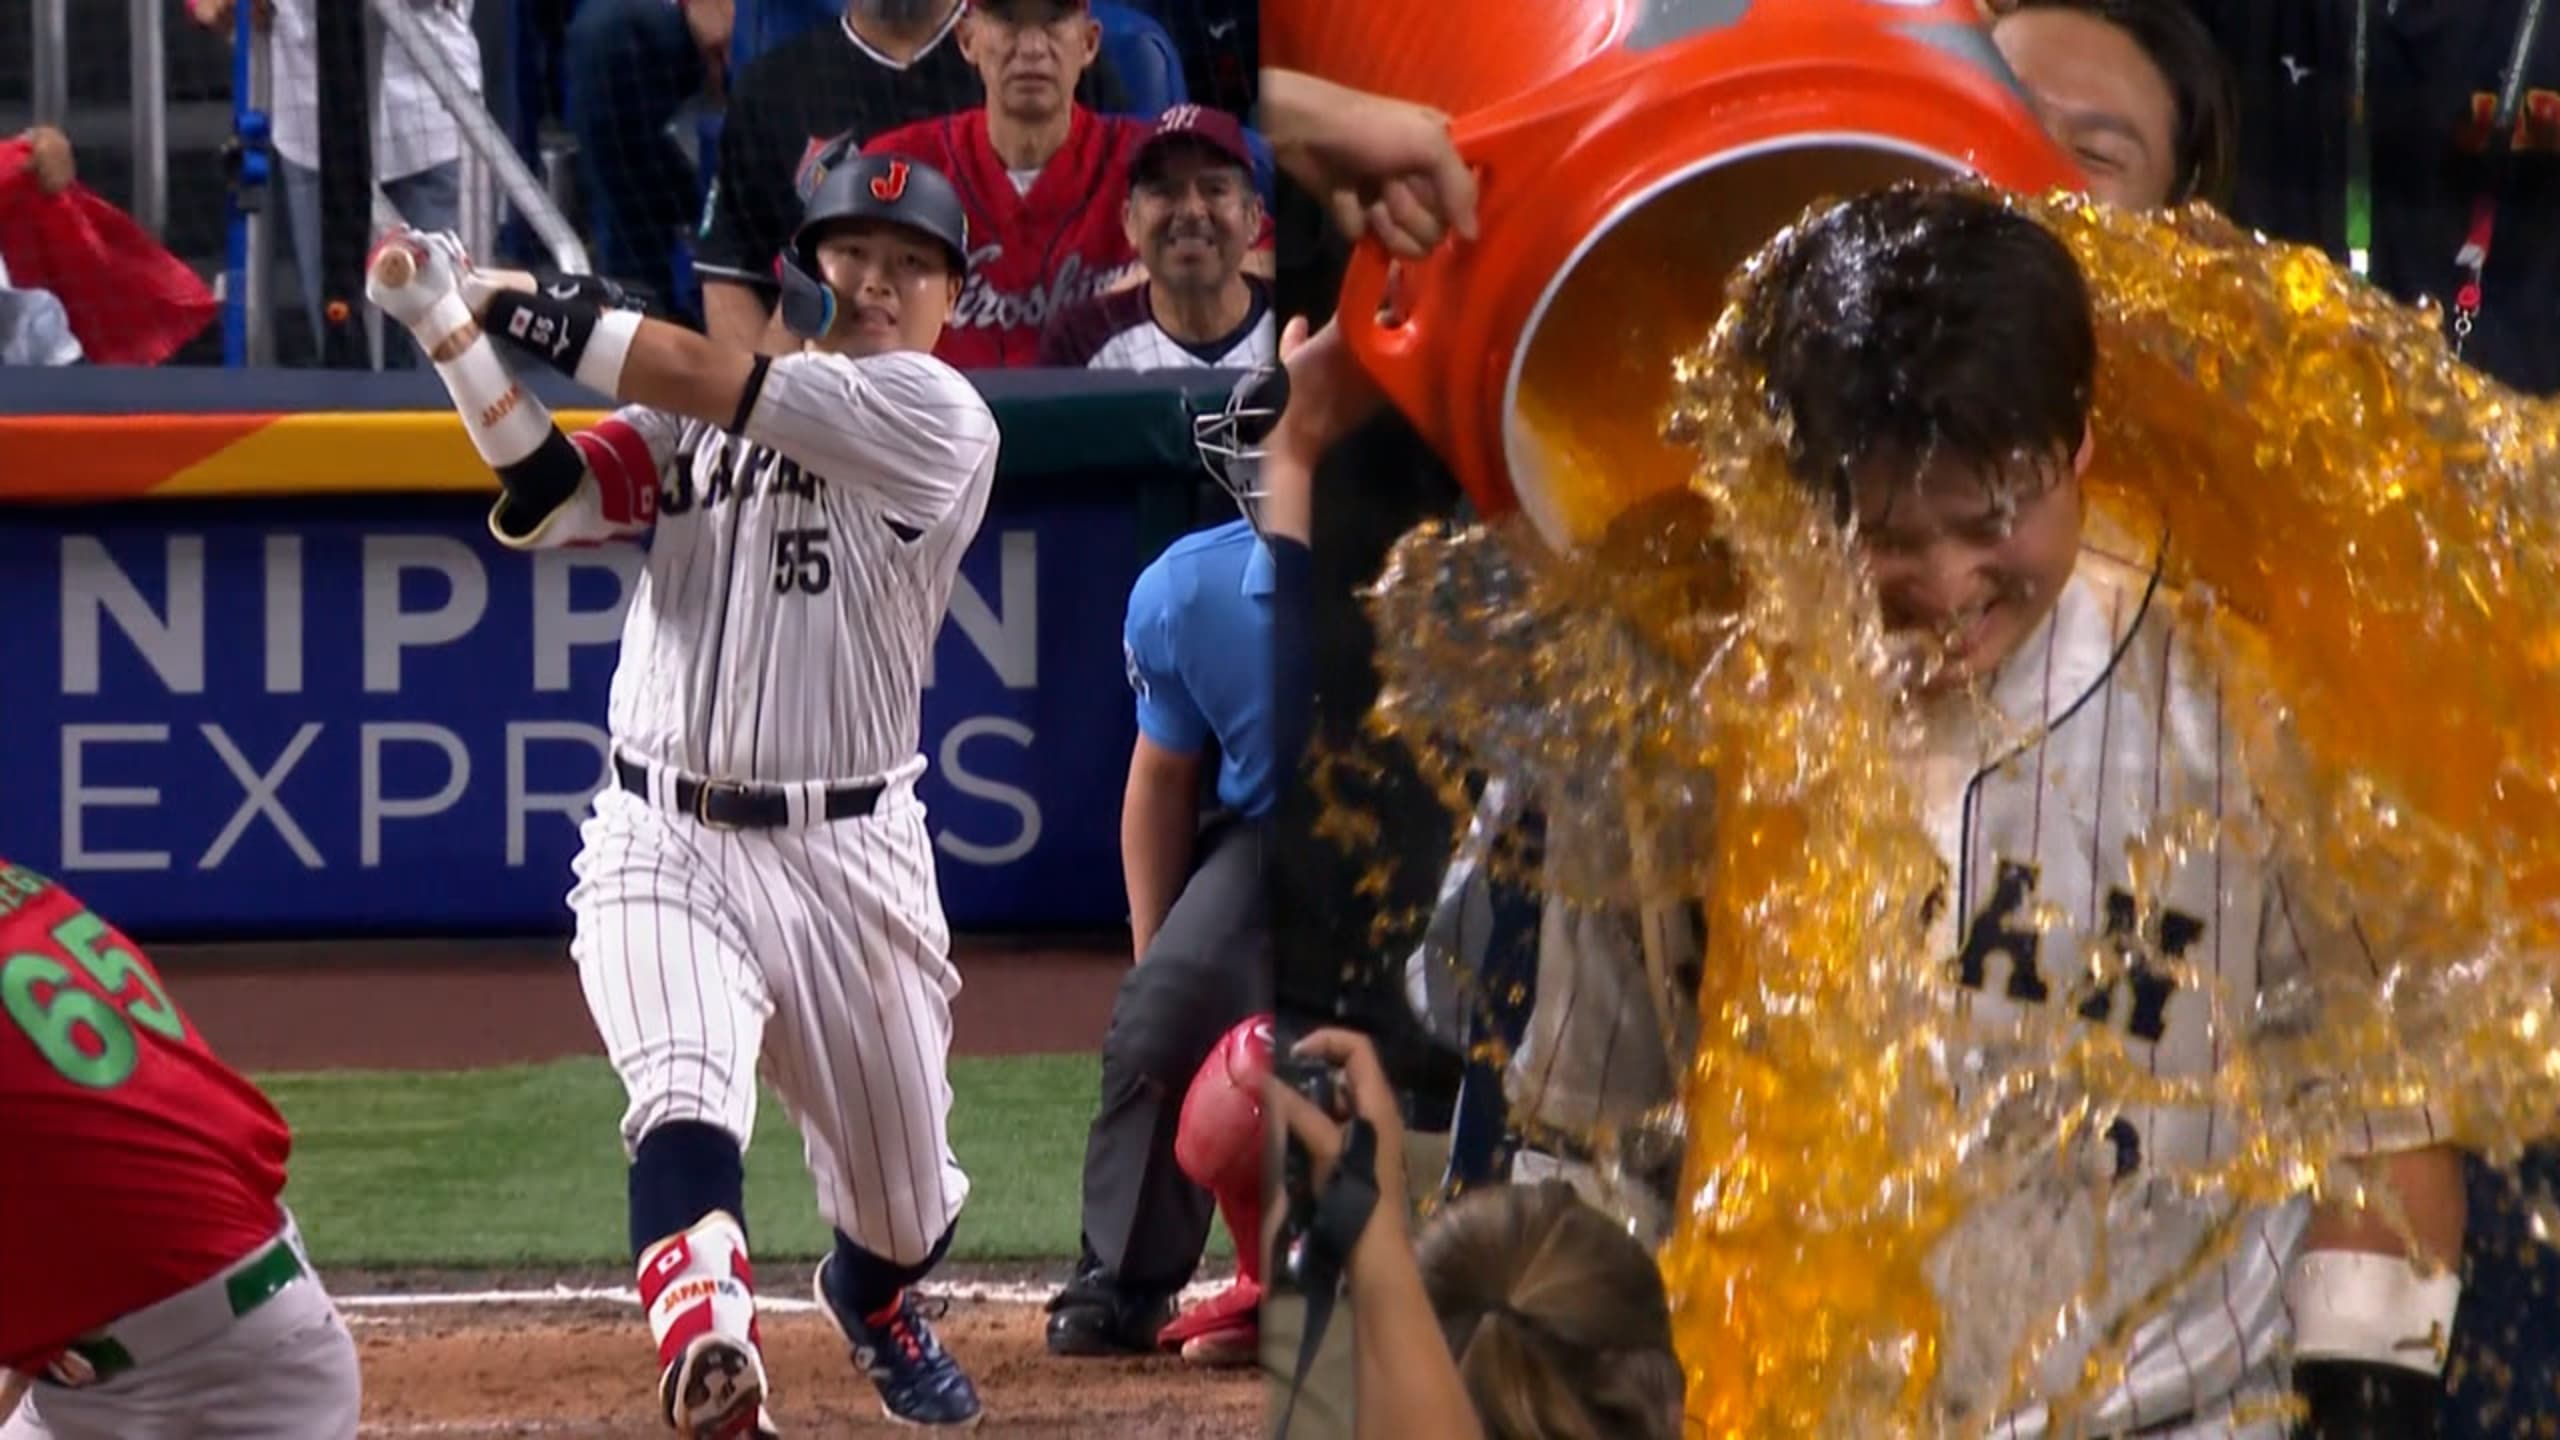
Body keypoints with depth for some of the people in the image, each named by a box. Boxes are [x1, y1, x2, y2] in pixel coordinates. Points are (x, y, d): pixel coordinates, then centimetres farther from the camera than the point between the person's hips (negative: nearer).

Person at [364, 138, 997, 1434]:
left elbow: (704, 383, -17)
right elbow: (548, 503, -5)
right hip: (662, 844, 1)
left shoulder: (933, 415, -8)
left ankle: (874, 1304, 49)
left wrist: (513, 303, -17)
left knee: (903, 1189, 14)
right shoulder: (693, 416, 9)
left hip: (849, 853, -1)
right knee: (685, 1105, -26)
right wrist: (457, 333, -16)